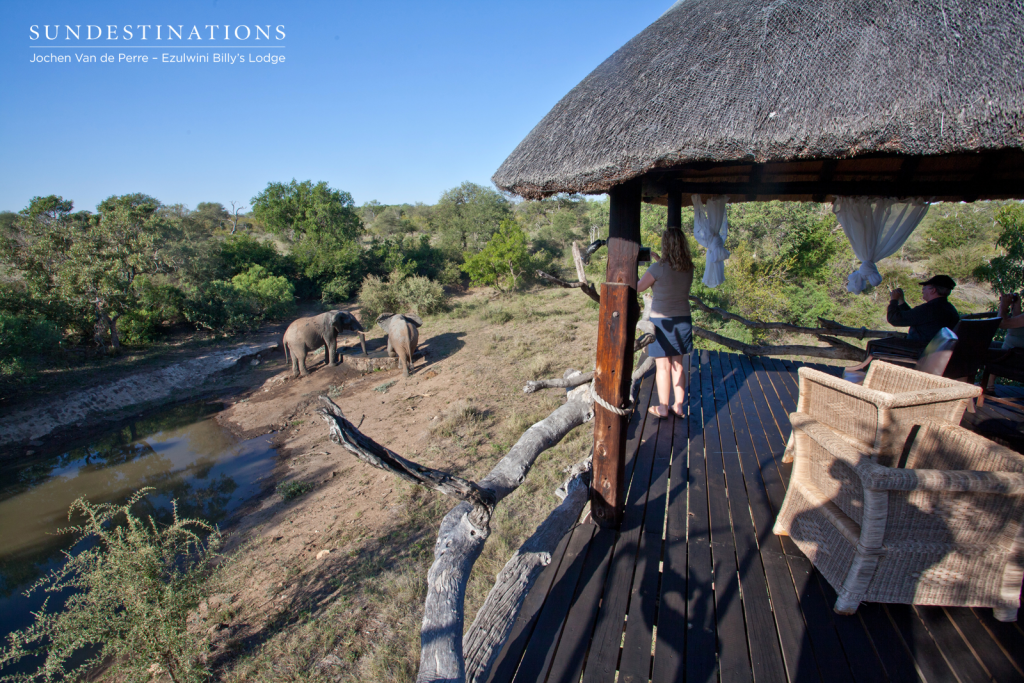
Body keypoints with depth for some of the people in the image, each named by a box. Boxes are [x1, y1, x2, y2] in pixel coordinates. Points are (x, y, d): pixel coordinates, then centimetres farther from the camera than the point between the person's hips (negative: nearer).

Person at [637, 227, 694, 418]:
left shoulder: (658, 269, -17)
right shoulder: (689, 268, -1)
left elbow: (638, 287, -4)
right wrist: (658, 259, 19)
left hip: (662, 321, -5)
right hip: (683, 320, 5)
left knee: (663, 367, 4)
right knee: (678, 365, 15)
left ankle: (663, 407, 14)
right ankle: (679, 405, 23)